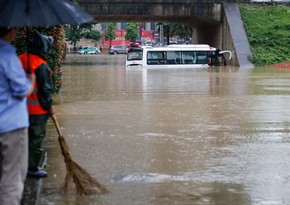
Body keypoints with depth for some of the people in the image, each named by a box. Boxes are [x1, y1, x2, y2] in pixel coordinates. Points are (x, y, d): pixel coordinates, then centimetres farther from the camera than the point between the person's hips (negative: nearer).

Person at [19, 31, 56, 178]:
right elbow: (45, 89, -17)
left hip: (22, 108, 8)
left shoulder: (21, 60, 5)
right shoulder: (41, 66, -19)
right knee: (36, 139, 3)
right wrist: (49, 106, -4)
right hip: (37, 110, -8)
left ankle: (27, 165, 28)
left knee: (26, 137, 18)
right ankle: (32, 168, 9)